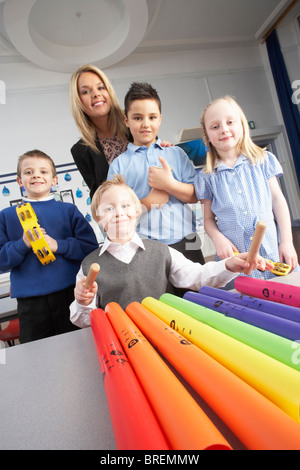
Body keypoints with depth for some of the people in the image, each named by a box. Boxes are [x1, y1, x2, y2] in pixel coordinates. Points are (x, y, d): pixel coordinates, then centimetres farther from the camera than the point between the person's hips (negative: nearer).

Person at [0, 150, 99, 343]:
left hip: (70, 293, 0)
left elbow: (91, 246, -2)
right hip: (30, 302, 1)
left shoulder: (68, 210, 5)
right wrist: (23, 244, -14)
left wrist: (58, 245, -14)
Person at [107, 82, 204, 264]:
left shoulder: (176, 153, 10)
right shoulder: (119, 164, 5)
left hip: (183, 242, 2)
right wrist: (148, 202, -13)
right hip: (142, 248, -2)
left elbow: (196, 195, 4)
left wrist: (169, 184, -12)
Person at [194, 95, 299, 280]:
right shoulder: (207, 177, 4)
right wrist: (219, 240, -13)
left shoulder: (263, 161, 7)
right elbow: (209, 218, 6)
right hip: (234, 257, -1)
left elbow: (278, 200, 7)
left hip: (273, 251, 1)